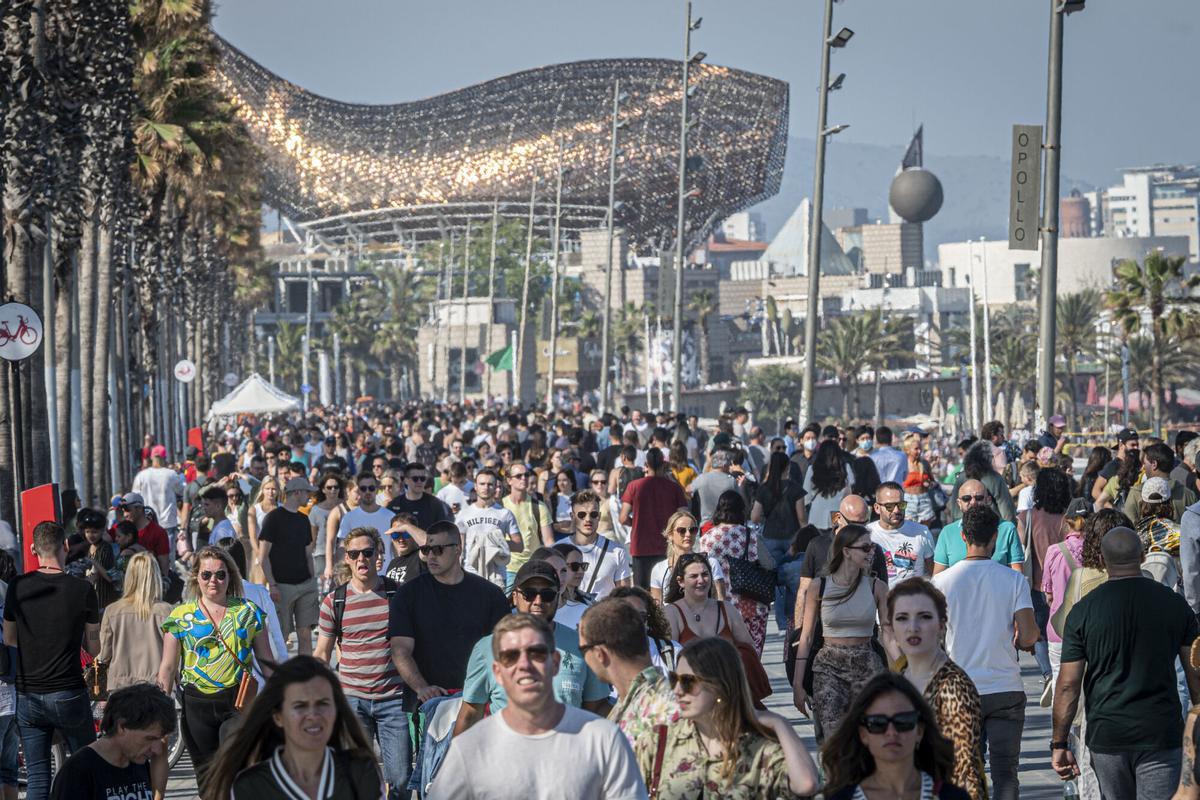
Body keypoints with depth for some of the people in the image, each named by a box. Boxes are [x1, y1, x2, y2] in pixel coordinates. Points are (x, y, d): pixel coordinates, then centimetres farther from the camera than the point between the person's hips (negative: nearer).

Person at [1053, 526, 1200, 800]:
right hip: (1161, 734, 0)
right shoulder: (1175, 604, 1)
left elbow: (1068, 685, -5)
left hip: (1106, 735, 0)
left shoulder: (1083, 610, -4)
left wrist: (1059, 744, 3)